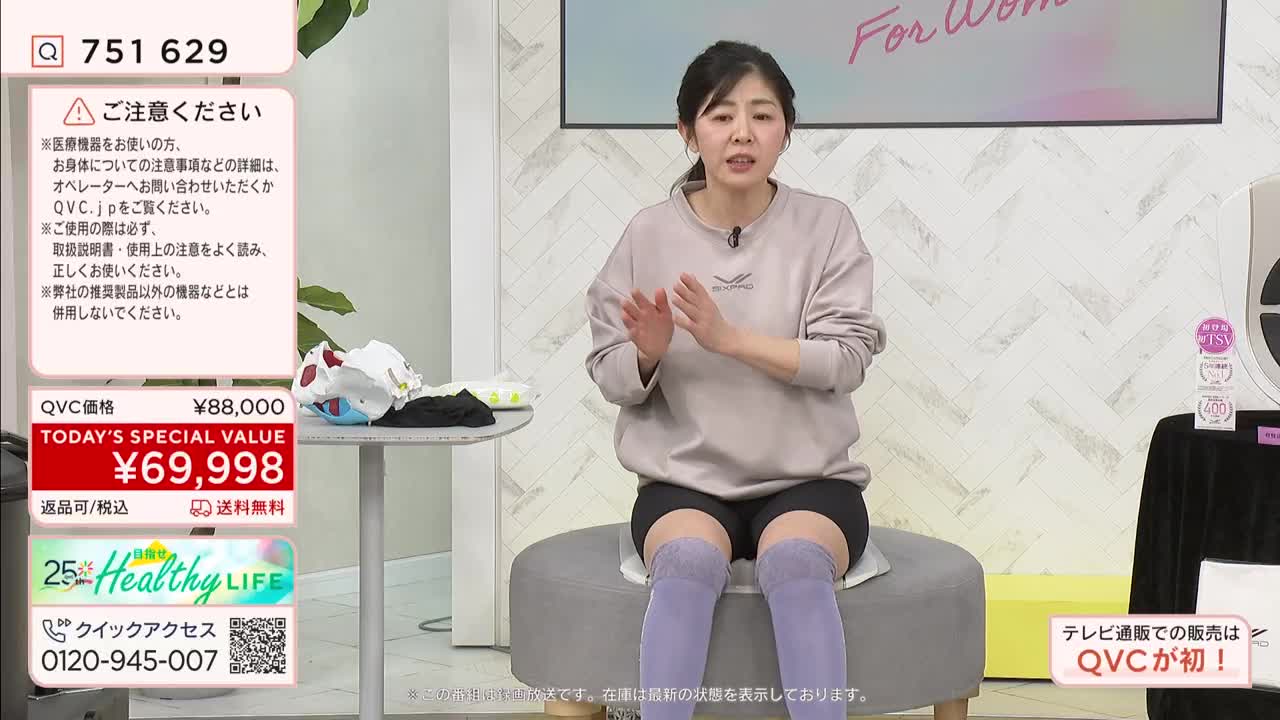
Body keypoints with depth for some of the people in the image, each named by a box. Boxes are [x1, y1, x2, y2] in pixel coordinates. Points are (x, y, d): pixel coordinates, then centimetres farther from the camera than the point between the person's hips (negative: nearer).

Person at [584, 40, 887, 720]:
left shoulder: (826, 225, 0)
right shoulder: (650, 234, 2)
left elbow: (846, 359, -9)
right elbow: (612, 377, 4)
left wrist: (729, 337, -22)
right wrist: (648, 355, -20)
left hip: (807, 478, 0)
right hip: (685, 479, 1)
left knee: (796, 563, -32)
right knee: (687, 562, -32)